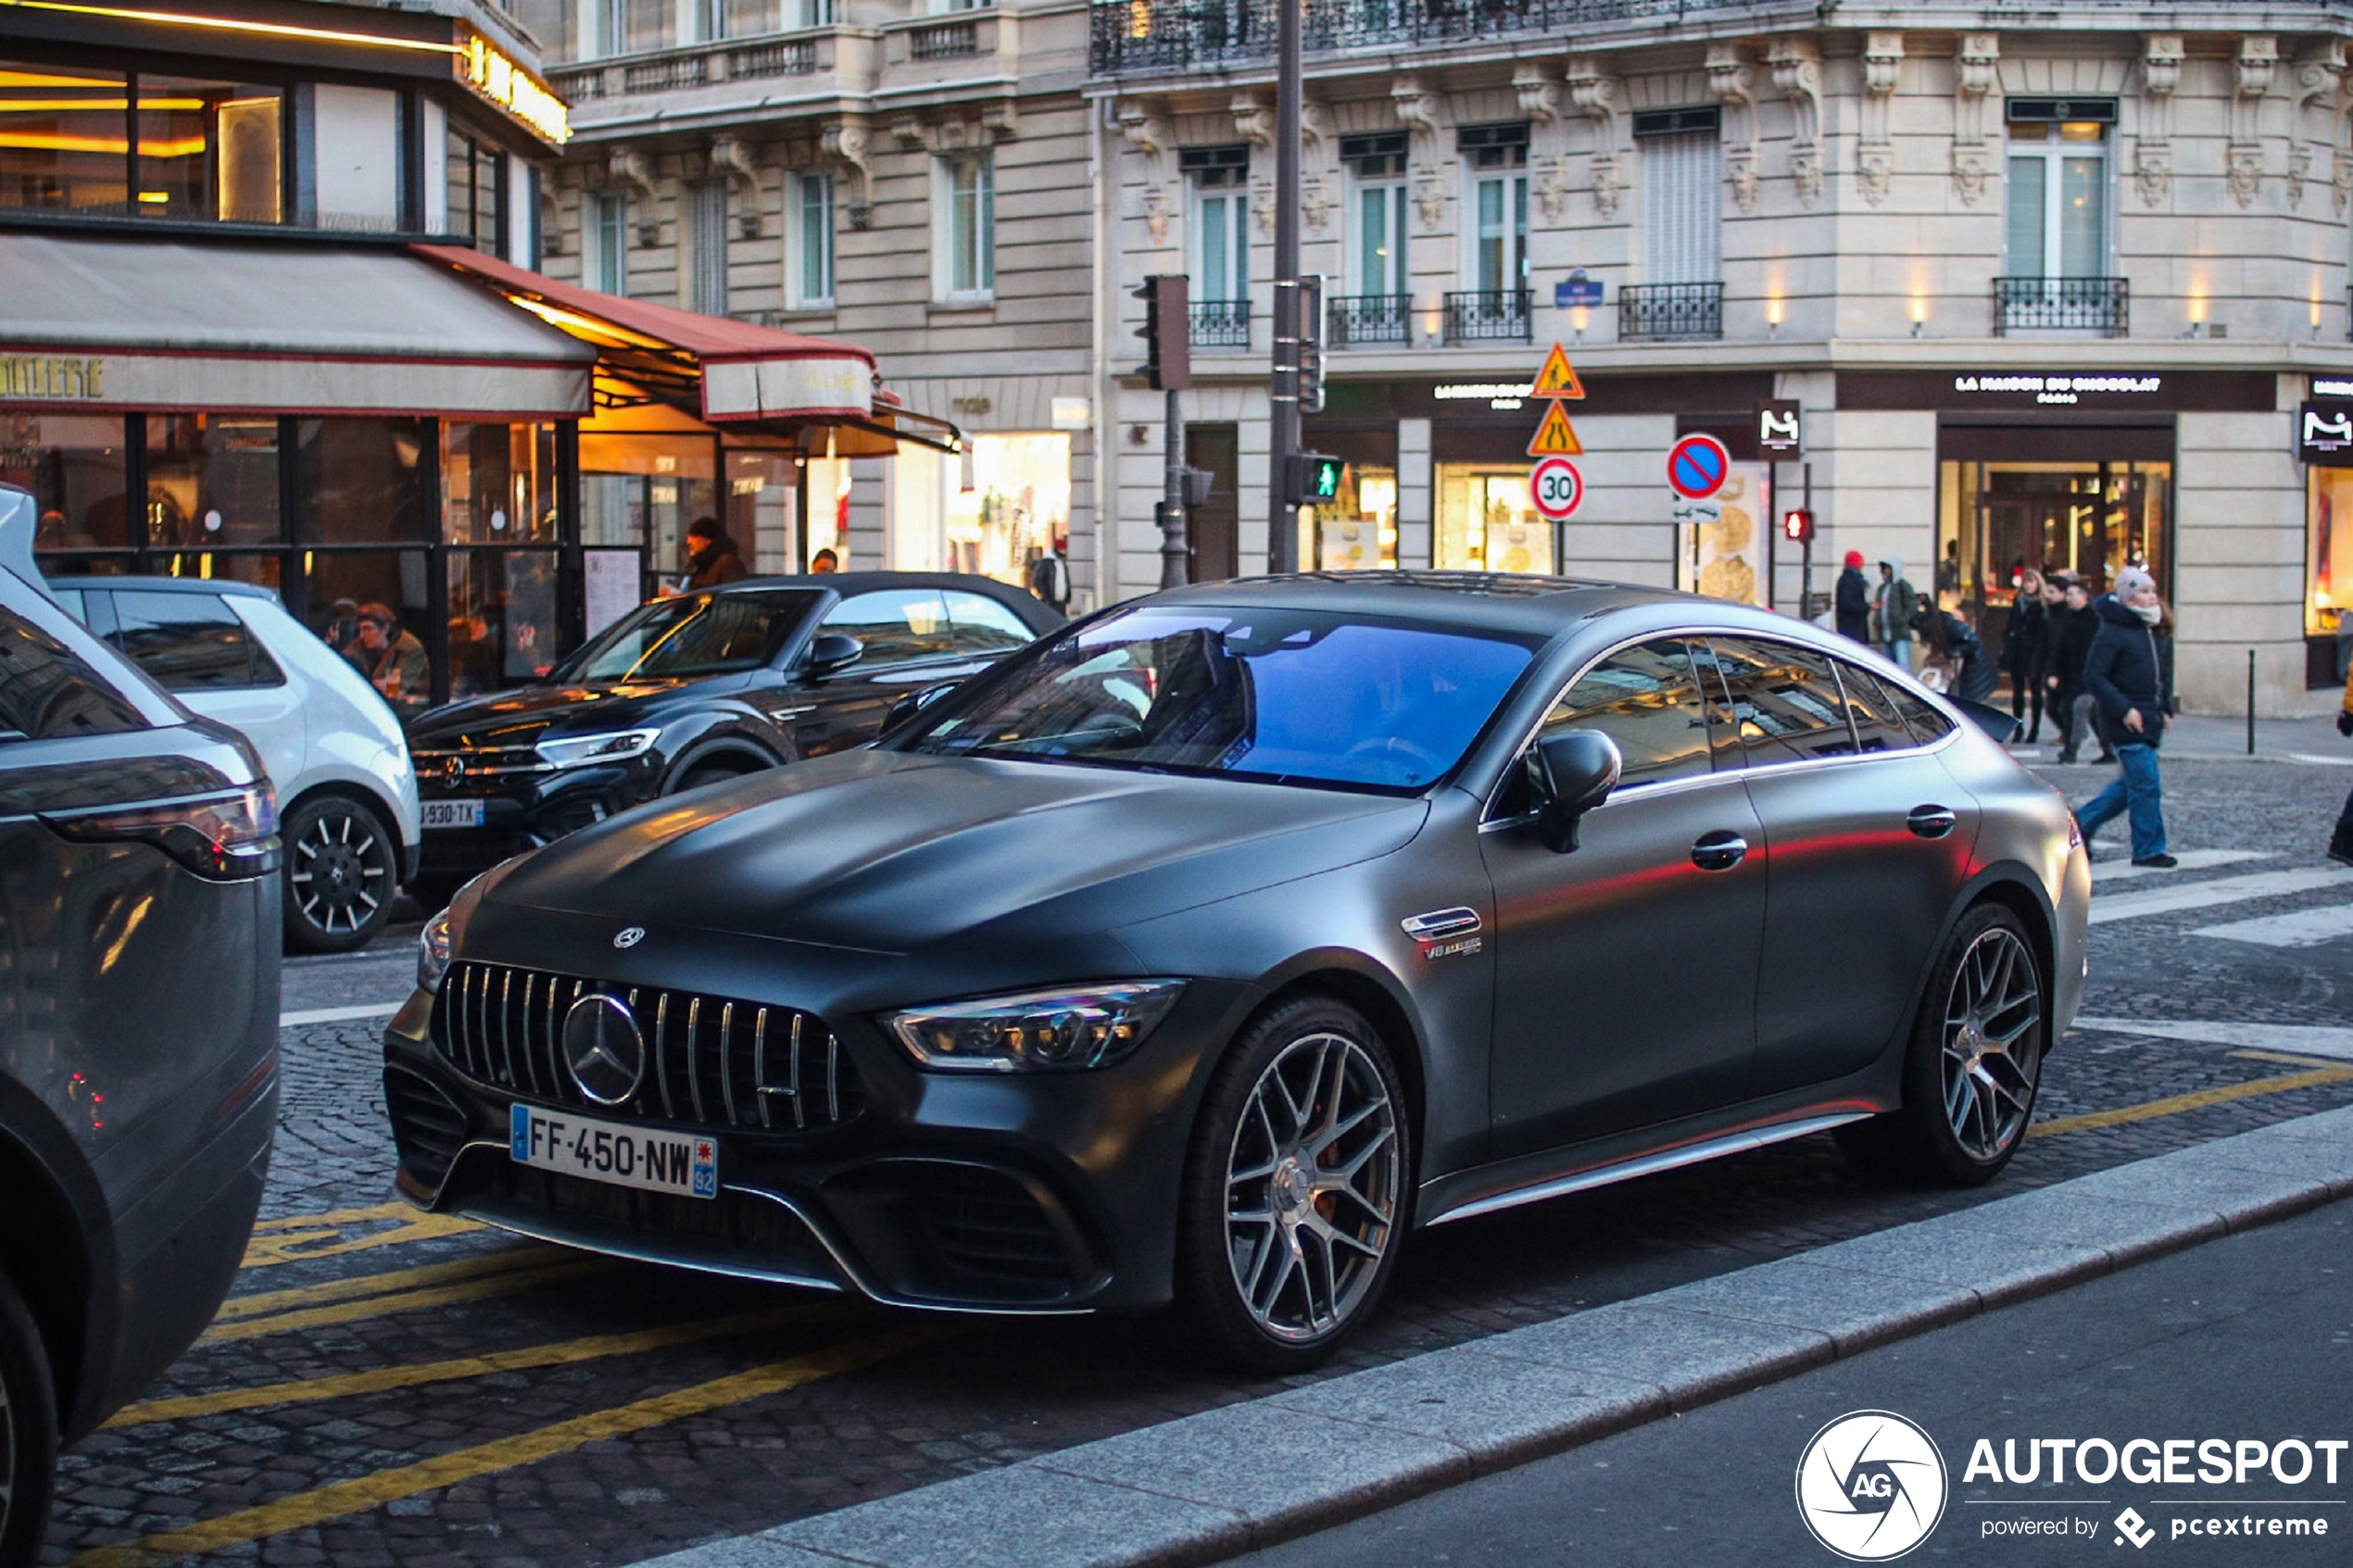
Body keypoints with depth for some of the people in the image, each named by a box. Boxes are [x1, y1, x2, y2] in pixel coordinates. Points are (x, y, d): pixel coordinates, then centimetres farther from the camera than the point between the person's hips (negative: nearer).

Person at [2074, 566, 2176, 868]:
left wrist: (2166, 710, 16)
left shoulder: (2151, 630, 14)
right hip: (2128, 722, -9)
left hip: (2149, 720, 9)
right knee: (2146, 785, -8)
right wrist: (2124, 710, -20)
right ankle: (2148, 850, 0)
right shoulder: (2112, 632, -13)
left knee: (2130, 785, 13)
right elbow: (2093, 677, -17)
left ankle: (2081, 824, 24)